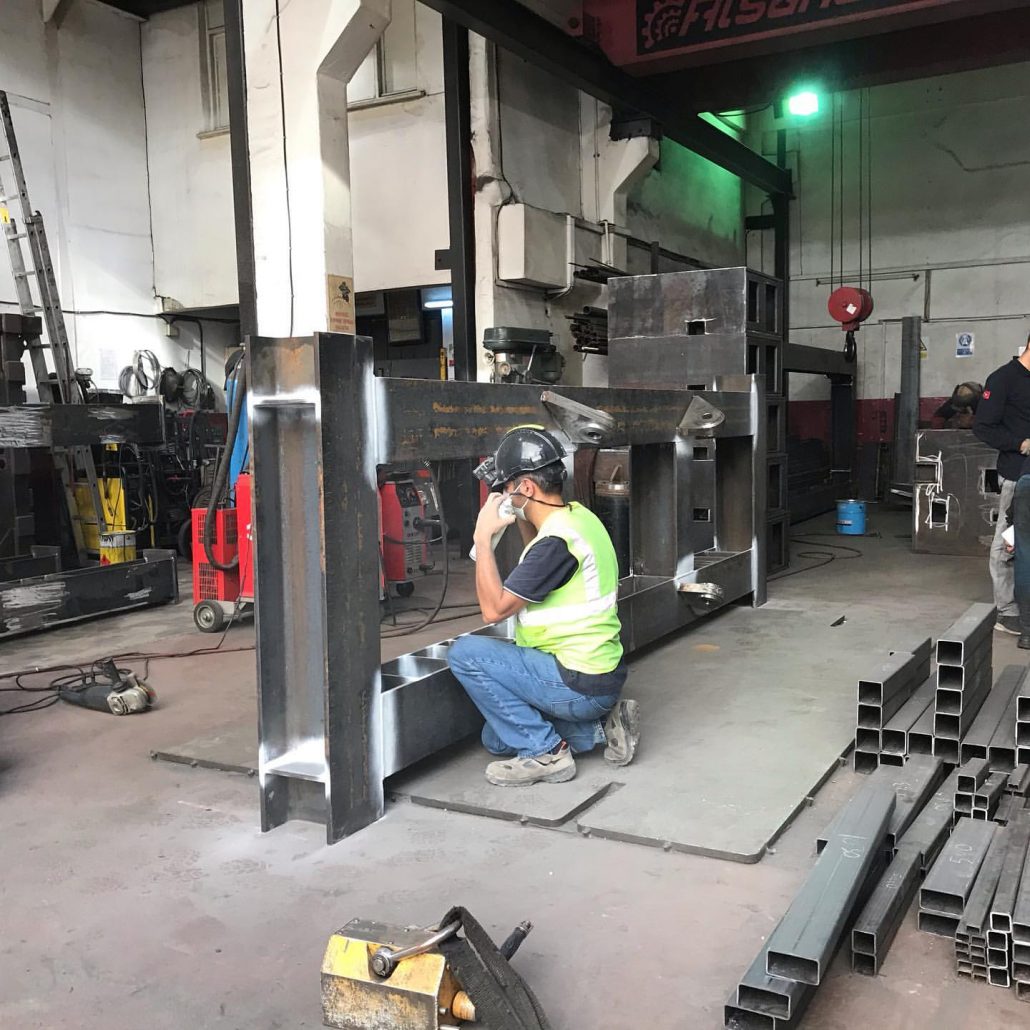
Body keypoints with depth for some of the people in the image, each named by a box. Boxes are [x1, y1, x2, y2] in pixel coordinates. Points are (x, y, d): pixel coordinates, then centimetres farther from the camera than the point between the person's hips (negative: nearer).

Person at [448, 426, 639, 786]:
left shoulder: (557, 540, -24)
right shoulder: (578, 515, 5)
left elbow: (494, 608, -22)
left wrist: (484, 538, -16)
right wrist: (522, 522, 14)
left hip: (580, 685, -10)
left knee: (465, 653, -12)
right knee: (497, 739, 20)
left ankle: (544, 753, -7)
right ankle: (603, 725, 12)